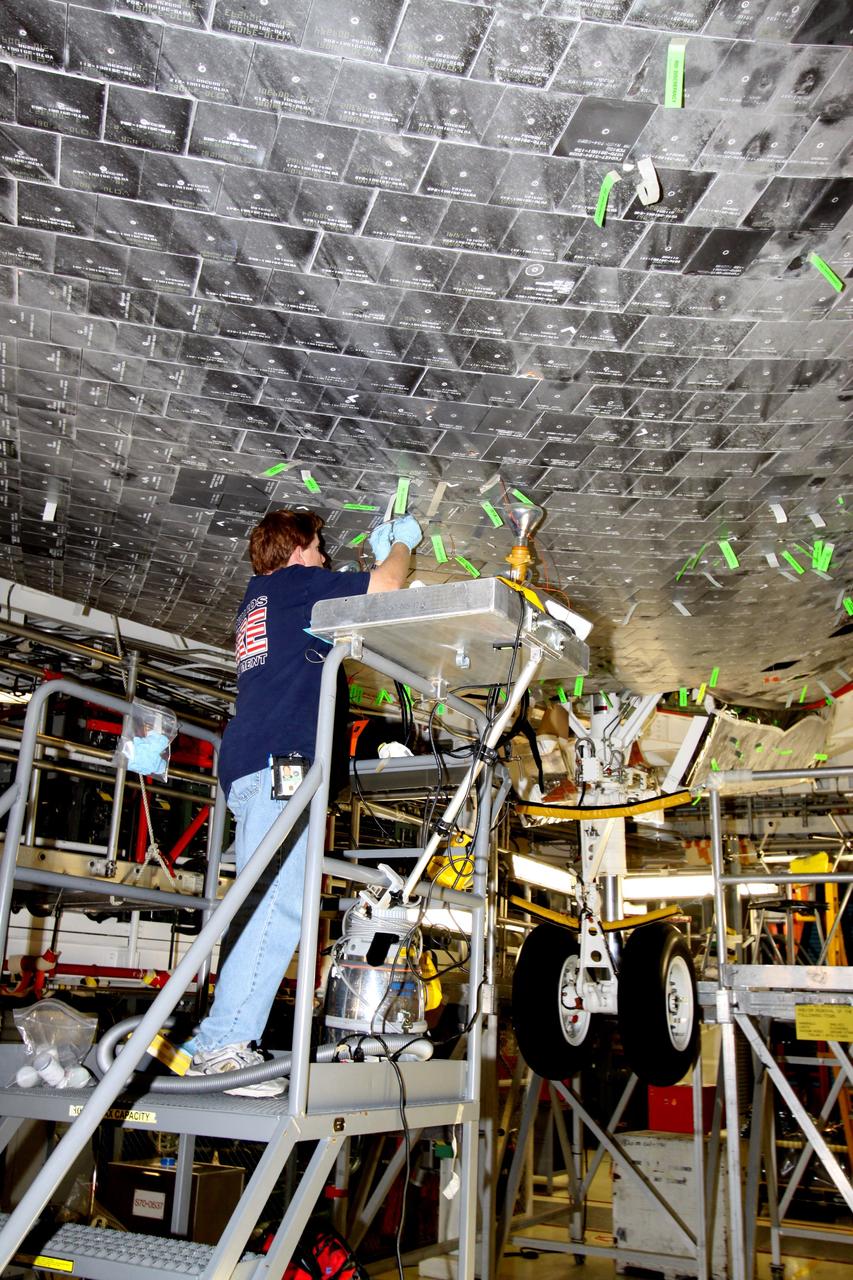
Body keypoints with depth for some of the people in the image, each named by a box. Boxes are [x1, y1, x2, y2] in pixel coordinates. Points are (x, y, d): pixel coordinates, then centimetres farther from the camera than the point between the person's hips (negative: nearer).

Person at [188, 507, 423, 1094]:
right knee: (281, 906, -17)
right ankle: (224, 1042, -21)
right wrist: (401, 544, 23)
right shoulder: (297, 583, 6)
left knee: (263, 907, 6)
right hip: (282, 760, -10)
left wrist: (380, 553, 47)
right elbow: (385, 585, 3)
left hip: (248, 767, 10)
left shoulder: (258, 599, 31)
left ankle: (223, 1044, 5)